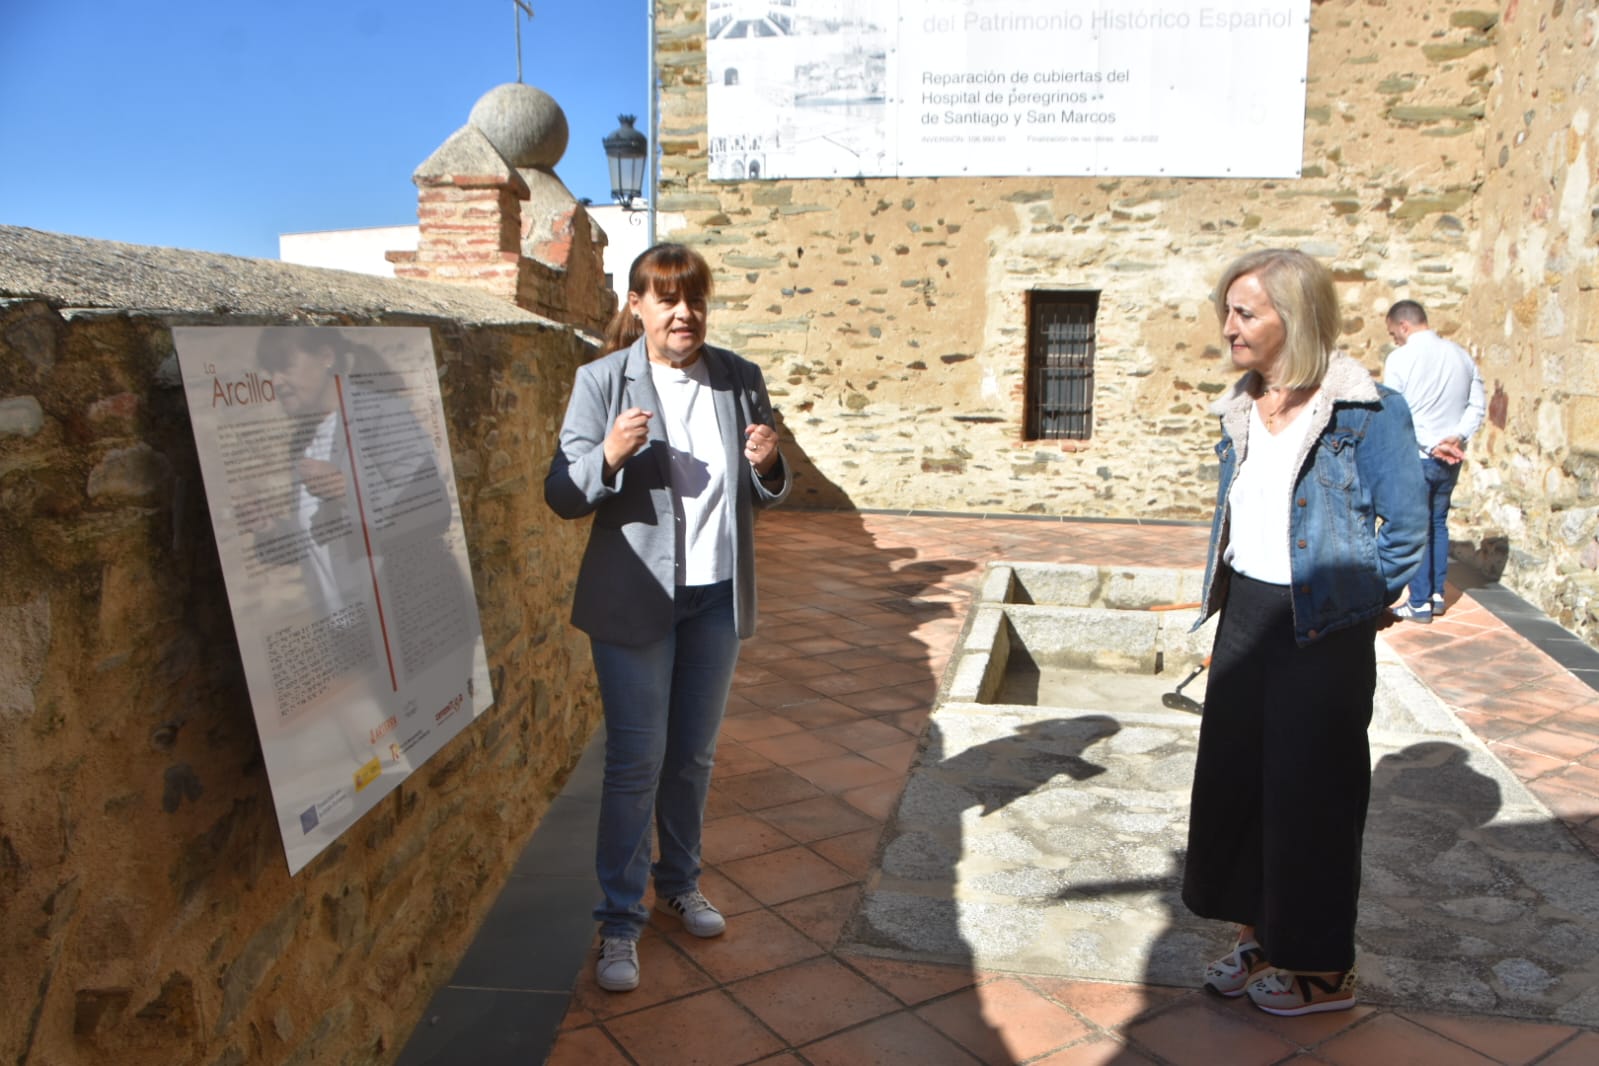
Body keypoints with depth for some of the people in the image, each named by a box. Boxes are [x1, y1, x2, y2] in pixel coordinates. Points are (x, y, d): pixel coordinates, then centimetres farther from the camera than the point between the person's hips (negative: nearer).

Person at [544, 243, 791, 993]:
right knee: (636, 761, 1)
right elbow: (561, 495, -10)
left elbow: (764, 495, 10)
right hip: (636, 599, -4)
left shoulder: (740, 380, 2)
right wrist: (609, 456, -28)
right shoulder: (602, 381, -8)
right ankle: (620, 920, 15)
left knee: (693, 755, 16)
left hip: (718, 595, 4)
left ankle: (679, 884, 37)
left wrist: (767, 466, -13)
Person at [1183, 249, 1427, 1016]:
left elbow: (1405, 530, -10)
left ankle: (1324, 967, 22)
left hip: (1321, 632, -7)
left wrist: (1350, 605, -5)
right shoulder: (1242, 411, 6)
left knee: (1309, 792, 3)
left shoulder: (1365, 412, -15)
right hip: (1245, 616, 7)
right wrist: (1227, 616, 13)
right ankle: (1256, 932, 31)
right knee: (1232, 776, 13)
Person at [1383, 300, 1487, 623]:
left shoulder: (1400, 358, -12)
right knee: (1438, 523, 18)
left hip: (1414, 458, -6)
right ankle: (1437, 595, 24)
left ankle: (1420, 604, 9)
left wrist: (1431, 446, -15)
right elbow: (1478, 406, 4)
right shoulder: (1461, 355, 5)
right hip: (1451, 458, 6)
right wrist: (1457, 437, -7)